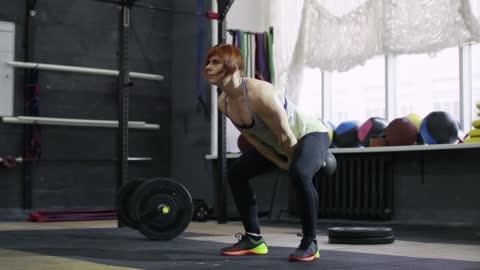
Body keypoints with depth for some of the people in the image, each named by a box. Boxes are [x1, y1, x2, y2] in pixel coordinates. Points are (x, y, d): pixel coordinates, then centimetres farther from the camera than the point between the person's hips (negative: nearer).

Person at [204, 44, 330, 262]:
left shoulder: (259, 94, -36)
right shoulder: (223, 102, -10)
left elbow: (286, 136, -27)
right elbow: (251, 137, 0)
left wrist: (293, 164, -11)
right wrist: (281, 163, 0)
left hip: (310, 134, -9)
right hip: (277, 144, 9)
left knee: (300, 175, -37)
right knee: (236, 173, 4)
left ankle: (310, 242, -20)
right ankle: (254, 239, 12)